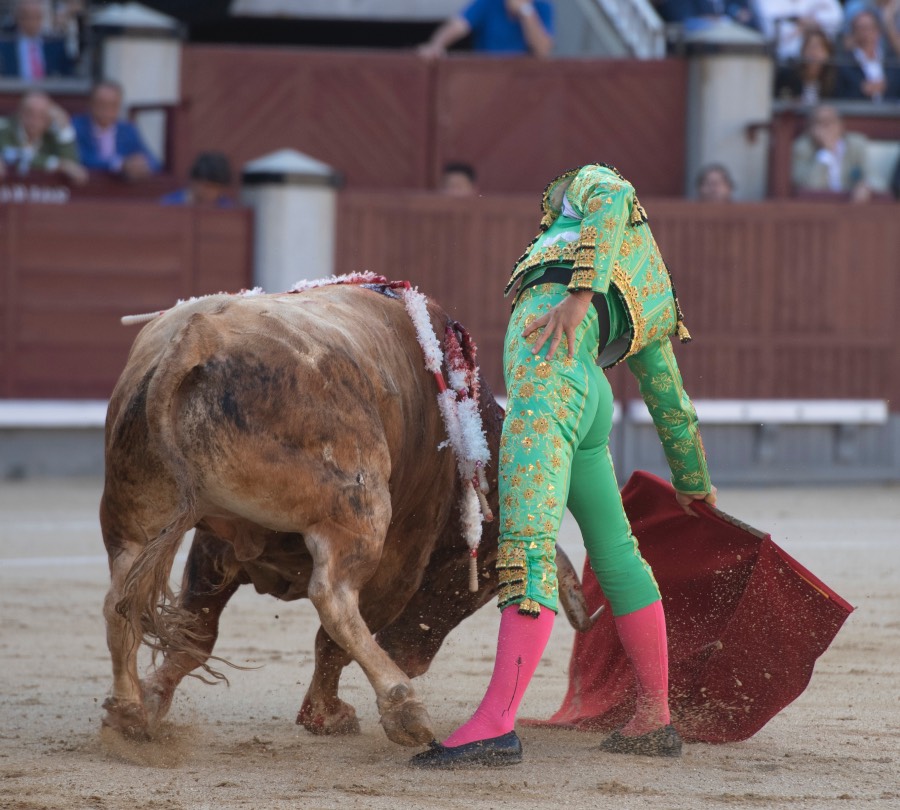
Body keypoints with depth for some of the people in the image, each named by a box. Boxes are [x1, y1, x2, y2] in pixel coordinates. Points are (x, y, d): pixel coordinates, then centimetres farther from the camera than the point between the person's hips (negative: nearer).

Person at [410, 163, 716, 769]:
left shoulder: (589, 182, 20)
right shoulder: (652, 304, 36)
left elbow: (612, 197, -6)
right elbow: (672, 403, 44)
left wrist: (579, 292, -17)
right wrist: (694, 481, 56)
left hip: (548, 368, -9)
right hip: (591, 399, 9)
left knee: (528, 550, -20)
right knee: (615, 553, 22)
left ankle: (497, 724, -33)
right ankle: (655, 720, 28)